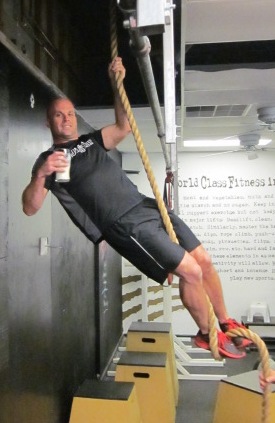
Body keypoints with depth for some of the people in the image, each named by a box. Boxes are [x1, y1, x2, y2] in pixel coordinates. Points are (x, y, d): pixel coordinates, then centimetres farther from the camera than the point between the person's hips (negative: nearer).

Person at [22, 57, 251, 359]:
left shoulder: (91, 141, 22)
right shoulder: (48, 159, 4)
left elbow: (124, 127, 6)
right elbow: (29, 208, -8)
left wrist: (116, 85, -2)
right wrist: (41, 174, -27)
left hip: (148, 206, 7)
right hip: (124, 224, -7)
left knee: (204, 260, 5)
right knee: (191, 271, -11)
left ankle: (225, 323, 26)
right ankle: (206, 334, 14)